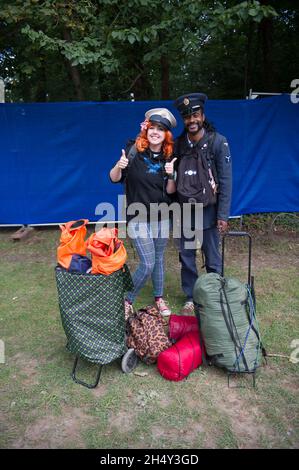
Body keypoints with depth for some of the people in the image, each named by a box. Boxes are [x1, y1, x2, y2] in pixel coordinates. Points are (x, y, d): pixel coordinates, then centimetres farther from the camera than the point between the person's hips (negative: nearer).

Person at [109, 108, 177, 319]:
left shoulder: (168, 157, -1)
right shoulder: (134, 151, -10)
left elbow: (170, 191, -1)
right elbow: (114, 179, -7)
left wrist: (171, 176, -20)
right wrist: (119, 166, -27)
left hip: (161, 217, 4)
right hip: (138, 217, -4)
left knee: (159, 259, 15)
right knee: (147, 264, -7)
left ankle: (159, 298, 35)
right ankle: (128, 300, 16)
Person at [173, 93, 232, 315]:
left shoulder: (218, 142, -7)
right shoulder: (178, 143, 4)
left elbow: (225, 181, -9)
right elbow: (174, 177, 6)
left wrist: (223, 215, -11)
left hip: (208, 210, -3)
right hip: (184, 211, 4)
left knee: (213, 260, 6)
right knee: (186, 257, 10)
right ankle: (191, 297, 27)